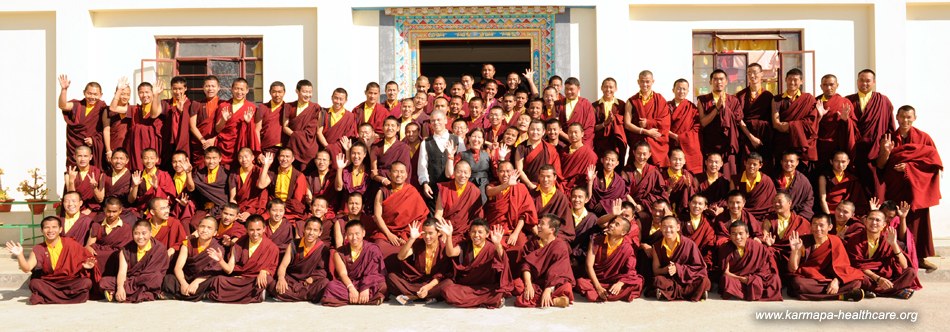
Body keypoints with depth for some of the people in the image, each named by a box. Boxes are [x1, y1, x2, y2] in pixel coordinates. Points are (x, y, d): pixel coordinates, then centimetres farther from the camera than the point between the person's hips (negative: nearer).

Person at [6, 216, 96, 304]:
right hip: (49, 283, 1)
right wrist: (20, 255, -24)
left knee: (86, 282, -31)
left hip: (70, 282, -1)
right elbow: (27, 268, -7)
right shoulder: (39, 249, 3)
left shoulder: (70, 244, -2)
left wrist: (87, 265, -20)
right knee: (34, 283, -29)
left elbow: (86, 257, 3)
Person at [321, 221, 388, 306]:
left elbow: (373, 273, -9)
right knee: (331, 286, -31)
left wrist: (366, 289, -26)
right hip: (348, 284, 2)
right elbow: (342, 273, -7)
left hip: (368, 284, -2)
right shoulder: (340, 253, 6)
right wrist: (351, 289, -26)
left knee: (382, 286, -33)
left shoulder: (373, 250, 2)